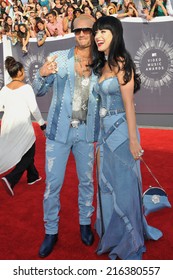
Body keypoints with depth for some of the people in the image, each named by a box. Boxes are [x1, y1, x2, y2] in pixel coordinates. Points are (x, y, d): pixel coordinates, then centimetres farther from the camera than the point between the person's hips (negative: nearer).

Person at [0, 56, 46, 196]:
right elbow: (34, 108, -14)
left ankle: (33, 177, 35)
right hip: (22, 125, -6)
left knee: (23, 152, 22)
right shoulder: (26, 87, -13)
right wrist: (42, 123, -2)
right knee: (28, 154, 7)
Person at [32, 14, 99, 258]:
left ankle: (85, 222, 36)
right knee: (53, 183, 4)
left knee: (87, 180, 15)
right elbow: (39, 91, 2)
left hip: (86, 131, 2)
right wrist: (42, 75, -19)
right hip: (59, 129, -1)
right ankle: (51, 231, 21)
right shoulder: (58, 58, -2)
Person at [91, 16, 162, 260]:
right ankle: (113, 234, 35)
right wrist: (100, 136, 12)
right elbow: (104, 103, 12)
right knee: (108, 183, 15)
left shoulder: (121, 64, -11)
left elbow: (129, 105, -15)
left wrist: (133, 140, -17)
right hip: (105, 131, 8)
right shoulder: (103, 65, 12)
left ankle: (130, 242, 23)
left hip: (120, 131, -8)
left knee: (123, 184, 3)